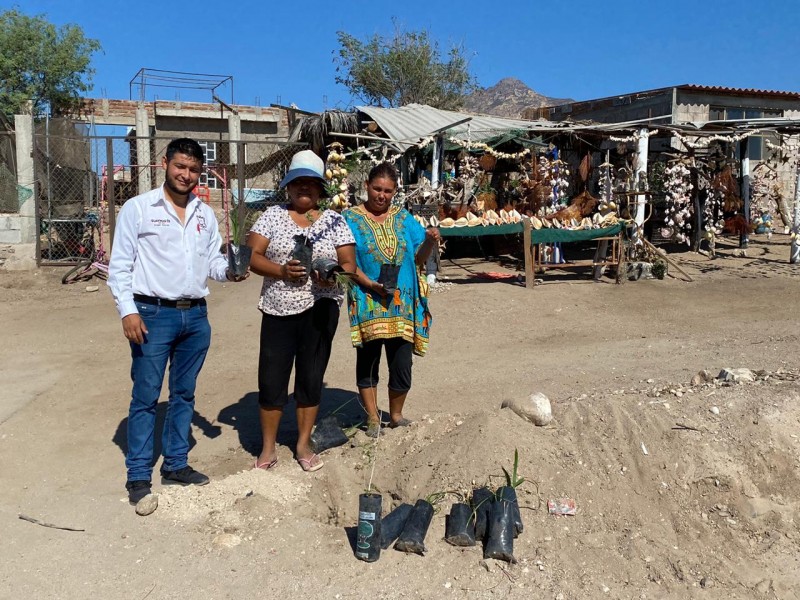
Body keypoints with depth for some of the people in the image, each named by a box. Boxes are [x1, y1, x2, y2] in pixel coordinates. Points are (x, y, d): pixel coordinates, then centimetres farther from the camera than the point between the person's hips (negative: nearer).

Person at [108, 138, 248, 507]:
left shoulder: (206, 214, 11)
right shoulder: (138, 208, -3)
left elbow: (212, 261, 11)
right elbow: (119, 265, -5)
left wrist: (228, 270, -12)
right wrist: (127, 311, -14)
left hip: (196, 316, 5)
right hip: (154, 314, -5)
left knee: (184, 394, 13)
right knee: (146, 397, 0)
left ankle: (175, 464, 26)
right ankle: (138, 476, 11)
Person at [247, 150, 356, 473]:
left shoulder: (335, 221, 6)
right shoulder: (272, 215, 5)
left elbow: (349, 263, 2)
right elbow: (252, 256, -3)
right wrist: (282, 271, -20)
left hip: (320, 309, 1)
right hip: (279, 310, 0)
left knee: (311, 376, 8)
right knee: (272, 377, 1)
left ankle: (303, 444, 23)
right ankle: (268, 448, 16)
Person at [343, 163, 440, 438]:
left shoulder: (403, 218, 10)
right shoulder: (351, 218, 1)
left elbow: (419, 258, 9)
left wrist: (430, 241, -11)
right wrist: (370, 284, -18)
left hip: (403, 304, 2)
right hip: (368, 302, -2)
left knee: (402, 363, 4)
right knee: (368, 359, 5)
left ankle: (396, 415, 25)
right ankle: (372, 418, 20)